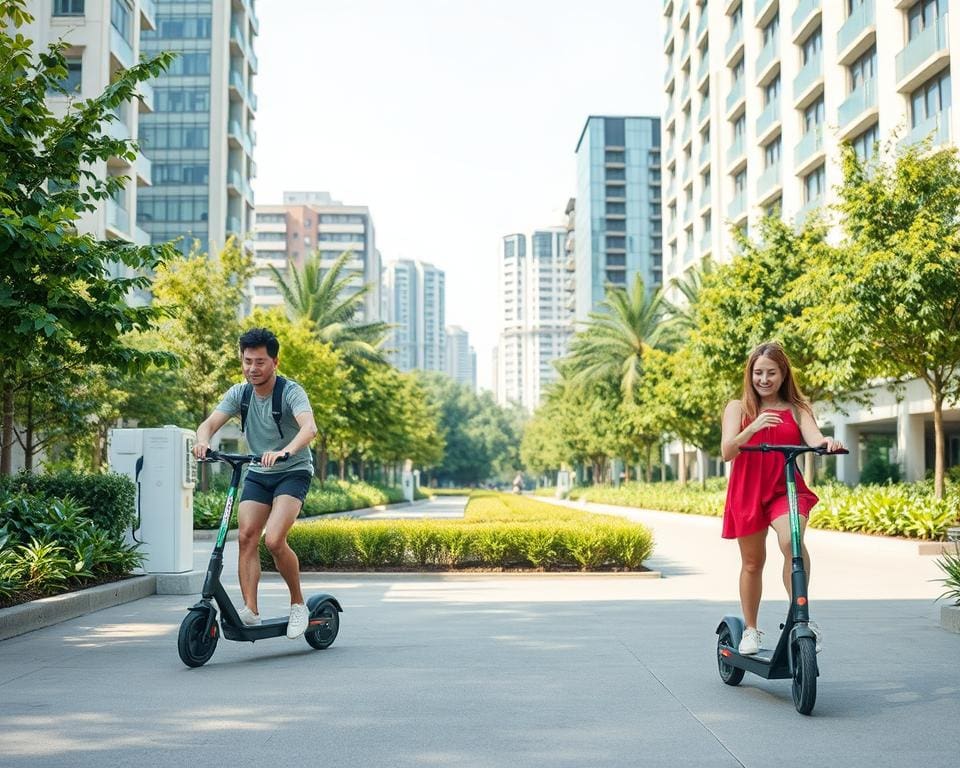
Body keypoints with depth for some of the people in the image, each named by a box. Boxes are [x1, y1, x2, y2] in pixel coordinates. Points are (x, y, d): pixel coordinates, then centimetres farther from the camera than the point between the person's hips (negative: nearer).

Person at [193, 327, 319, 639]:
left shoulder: (291, 392, -18)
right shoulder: (239, 393, -3)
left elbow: (309, 427, -35)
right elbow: (210, 423, -14)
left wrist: (285, 451, -55)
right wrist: (202, 441, -39)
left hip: (293, 472, -5)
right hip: (258, 473, 5)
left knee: (274, 540, -20)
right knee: (246, 537, -10)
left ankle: (298, 604, 0)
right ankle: (250, 610, -6)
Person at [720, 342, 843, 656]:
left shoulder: (797, 410, 7)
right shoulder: (738, 408, 5)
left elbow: (814, 439, -11)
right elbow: (727, 451, -9)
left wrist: (827, 442, -35)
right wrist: (752, 429, -27)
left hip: (786, 489, -1)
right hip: (747, 492, 1)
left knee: (791, 540, -30)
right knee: (752, 562, 10)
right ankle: (750, 629, 30)